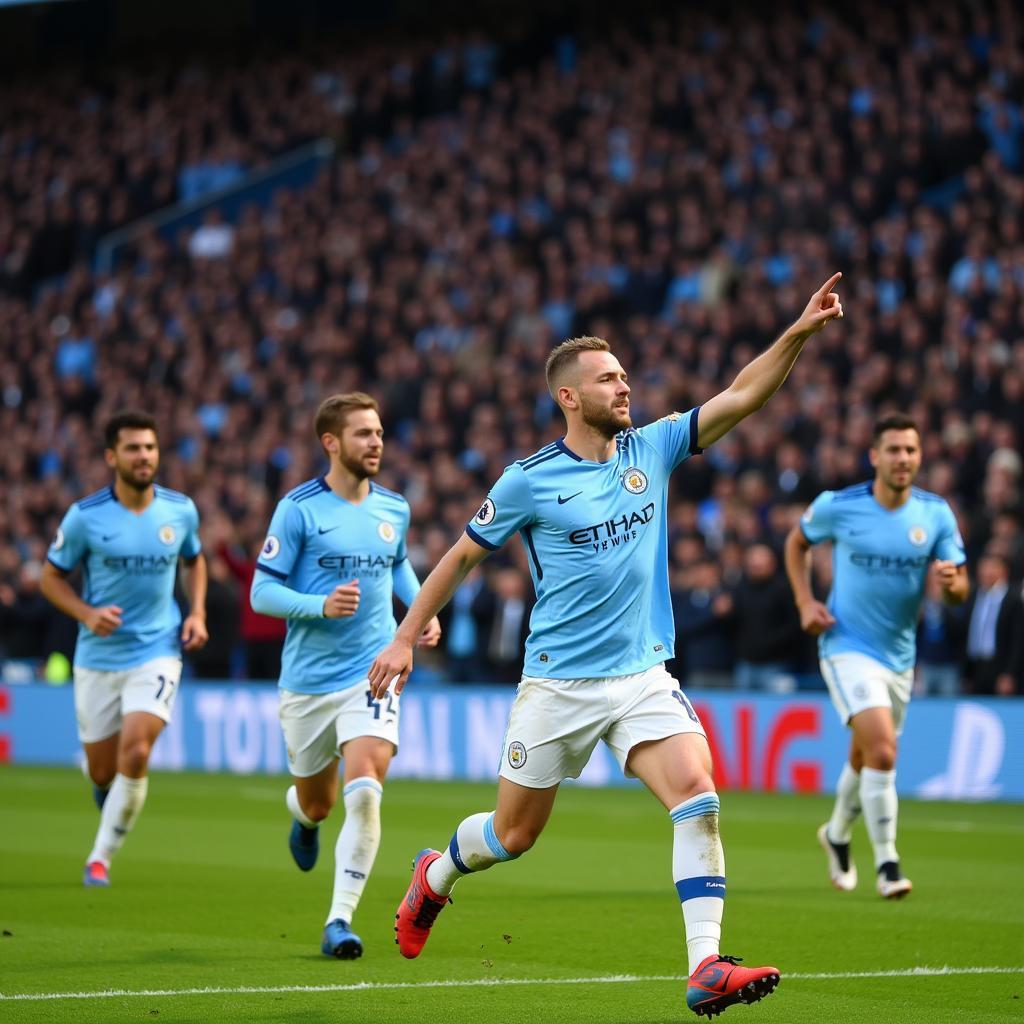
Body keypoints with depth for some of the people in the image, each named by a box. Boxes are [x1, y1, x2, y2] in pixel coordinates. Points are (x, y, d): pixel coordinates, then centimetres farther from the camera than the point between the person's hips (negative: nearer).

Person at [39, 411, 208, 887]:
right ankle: (113, 808, 45)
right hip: (98, 656, 0)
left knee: (135, 754, -19)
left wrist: (196, 613, 4)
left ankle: (101, 855, -3)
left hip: (157, 652, 0)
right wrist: (86, 614, -16)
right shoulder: (85, 516, -8)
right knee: (102, 771, 6)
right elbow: (51, 576, 2)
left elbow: (194, 559, 19)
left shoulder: (180, 510, -1)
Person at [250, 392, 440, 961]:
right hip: (309, 679, -1)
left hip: (372, 672, 1)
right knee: (318, 802, 13)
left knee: (364, 791, -19)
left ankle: (340, 920, -13)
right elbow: (262, 592, -8)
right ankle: (302, 813, 53)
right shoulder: (298, 508, -7)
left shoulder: (394, 508, 7)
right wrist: (322, 605, -24)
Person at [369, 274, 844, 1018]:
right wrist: (405, 638, 5)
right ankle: (435, 878, 42)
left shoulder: (651, 449, 3)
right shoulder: (529, 481, -6)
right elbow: (462, 556, 5)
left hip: (644, 675, 3)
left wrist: (799, 332, -16)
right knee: (515, 835, 8)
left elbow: (743, 396, -4)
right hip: (559, 683, -2)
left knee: (697, 795, -20)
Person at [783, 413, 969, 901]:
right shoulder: (838, 506, -10)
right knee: (882, 752, -22)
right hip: (847, 647, -4)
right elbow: (797, 541, 9)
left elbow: (960, 590, -2)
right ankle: (886, 864, -13)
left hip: (899, 655, 4)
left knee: (865, 757, 19)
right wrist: (806, 603, -4)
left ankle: (837, 834, 46)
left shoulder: (936, 514, -4)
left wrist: (951, 582, -27)